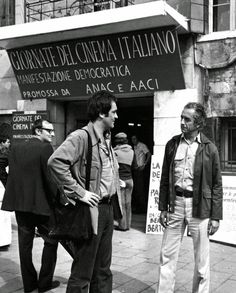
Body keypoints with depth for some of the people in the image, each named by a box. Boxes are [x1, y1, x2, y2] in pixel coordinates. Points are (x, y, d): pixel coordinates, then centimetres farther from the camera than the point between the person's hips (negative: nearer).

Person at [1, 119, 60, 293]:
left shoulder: (15, 148, 5)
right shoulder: (45, 148, -12)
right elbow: (50, 177, -15)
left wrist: (16, 194, 13)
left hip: (20, 203, 5)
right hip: (41, 203, -5)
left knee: (25, 243, 13)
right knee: (51, 241, 11)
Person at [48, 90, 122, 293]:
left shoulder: (106, 139, 12)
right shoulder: (81, 137, -16)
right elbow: (55, 162, -28)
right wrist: (79, 193, -23)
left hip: (108, 207, 9)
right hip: (91, 210, -9)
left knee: (103, 270, 19)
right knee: (82, 274, 2)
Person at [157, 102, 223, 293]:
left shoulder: (209, 149, -4)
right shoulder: (172, 144, 4)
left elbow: (217, 185, -2)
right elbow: (165, 178, 8)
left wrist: (216, 216, -5)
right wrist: (163, 208, 5)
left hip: (200, 206, -2)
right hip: (175, 203, 3)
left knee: (202, 259, 8)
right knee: (167, 255, 9)